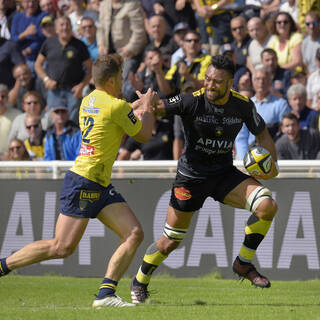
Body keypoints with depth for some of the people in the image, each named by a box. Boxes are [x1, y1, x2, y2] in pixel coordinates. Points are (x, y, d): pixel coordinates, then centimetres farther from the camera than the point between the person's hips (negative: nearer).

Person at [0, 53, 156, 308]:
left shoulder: (89, 100, 11)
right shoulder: (116, 106, -15)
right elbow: (144, 135, -2)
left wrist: (137, 107, 29)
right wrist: (148, 109, 14)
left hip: (100, 186, 10)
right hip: (83, 183, -10)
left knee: (134, 234, -4)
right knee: (62, 247, -8)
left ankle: (105, 294, -8)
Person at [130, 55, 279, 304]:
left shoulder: (243, 105, -6)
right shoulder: (192, 102, -17)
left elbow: (262, 134, 8)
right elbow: (156, 107, -25)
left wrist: (271, 163, -8)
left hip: (224, 174, 3)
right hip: (192, 176, -3)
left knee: (267, 205, -20)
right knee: (170, 241, 2)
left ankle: (244, 263, -1)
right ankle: (139, 282, 29)